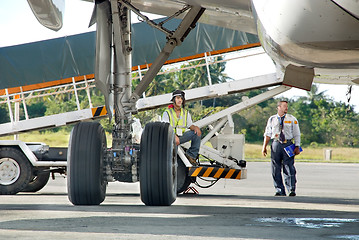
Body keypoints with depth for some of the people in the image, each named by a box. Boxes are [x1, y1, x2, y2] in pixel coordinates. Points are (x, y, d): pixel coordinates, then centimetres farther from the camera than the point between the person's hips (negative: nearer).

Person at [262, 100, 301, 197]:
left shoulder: (292, 119, 9)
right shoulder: (272, 119, 12)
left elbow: (297, 135, 8)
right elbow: (267, 134, 13)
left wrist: (297, 147, -3)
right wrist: (264, 147, 5)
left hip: (288, 144, -2)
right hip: (276, 144, 2)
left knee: (289, 168, -8)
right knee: (276, 169, 1)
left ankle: (292, 190, -4)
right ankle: (280, 191, 8)